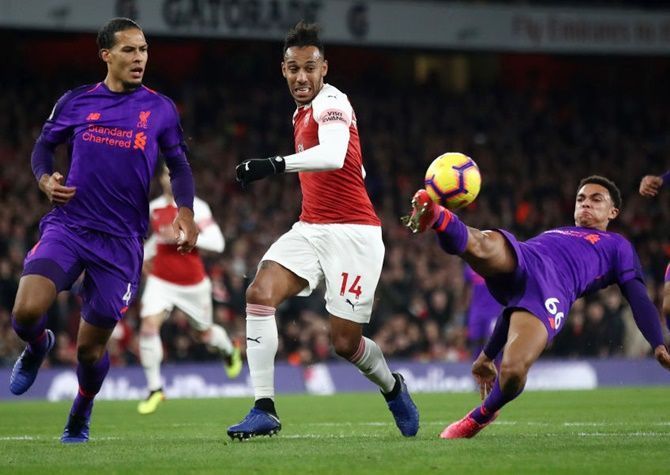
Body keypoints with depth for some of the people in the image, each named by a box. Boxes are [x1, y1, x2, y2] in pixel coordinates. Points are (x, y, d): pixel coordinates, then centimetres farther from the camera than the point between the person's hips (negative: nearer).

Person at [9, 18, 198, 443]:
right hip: (67, 226, 0)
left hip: (121, 241, 0)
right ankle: (38, 347, 16)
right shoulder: (76, 102, 6)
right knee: (26, 312, -22)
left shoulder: (160, 109, 5)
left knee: (91, 347, 2)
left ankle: (80, 416, 33)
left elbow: (179, 166, 12)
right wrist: (45, 178, -4)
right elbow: (44, 145, 17)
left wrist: (185, 212, -5)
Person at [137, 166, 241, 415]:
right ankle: (154, 389, -8)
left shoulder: (196, 207, -14)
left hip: (193, 284, -3)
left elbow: (217, 242, -21)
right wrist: (145, 253, 24)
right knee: (148, 328, -19)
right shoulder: (154, 208, 3)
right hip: (161, 281, 3)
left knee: (205, 333, 17)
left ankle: (229, 350, 56)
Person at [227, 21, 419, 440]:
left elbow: (334, 156, -36)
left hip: (352, 233, -8)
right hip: (310, 229, 8)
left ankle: (393, 387, 29)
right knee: (260, 293, -16)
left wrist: (276, 165, -47)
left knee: (345, 342, -5)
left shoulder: (330, 103, -14)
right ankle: (264, 409, -17)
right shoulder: (303, 112, 15)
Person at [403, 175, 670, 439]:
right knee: (484, 244, -33)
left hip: (551, 290, -5)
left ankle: (481, 416, 0)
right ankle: (436, 218, -63)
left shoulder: (617, 245, 32)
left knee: (513, 370, -29)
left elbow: (638, 299, 15)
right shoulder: (551, 235, 44)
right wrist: (488, 354, 39)